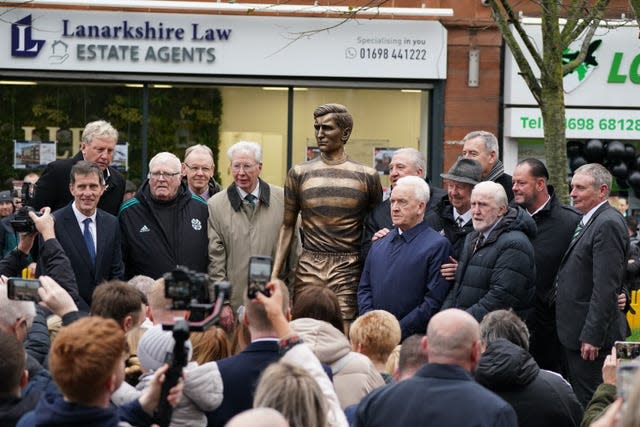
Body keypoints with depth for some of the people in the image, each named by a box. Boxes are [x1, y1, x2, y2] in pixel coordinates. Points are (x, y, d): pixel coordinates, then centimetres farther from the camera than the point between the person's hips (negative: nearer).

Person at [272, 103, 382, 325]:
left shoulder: (367, 176, 4)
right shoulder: (299, 174, 8)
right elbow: (288, 226, 13)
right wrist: (275, 274, 6)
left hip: (347, 272, -1)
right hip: (309, 268, 2)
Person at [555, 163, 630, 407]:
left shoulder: (608, 224, -17)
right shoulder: (587, 222, 15)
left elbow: (606, 287, -22)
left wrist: (592, 336, -23)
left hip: (591, 333, -10)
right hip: (573, 332, 10)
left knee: (588, 403, -6)